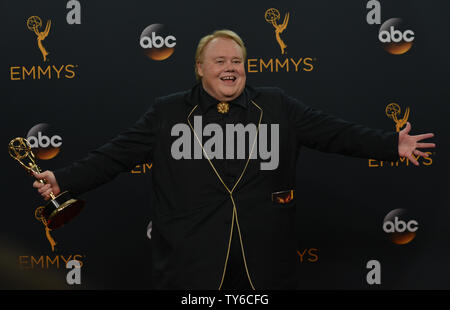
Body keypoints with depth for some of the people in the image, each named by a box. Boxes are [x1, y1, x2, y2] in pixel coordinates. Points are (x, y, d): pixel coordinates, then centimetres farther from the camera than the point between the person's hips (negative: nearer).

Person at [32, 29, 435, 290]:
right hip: (192, 264, -1)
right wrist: (64, 180, -1)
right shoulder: (167, 112, 6)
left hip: (265, 261, 1)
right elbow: (118, 153, 6)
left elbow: (335, 132, 7)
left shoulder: (277, 106, 9)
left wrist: (393, 145, 1)